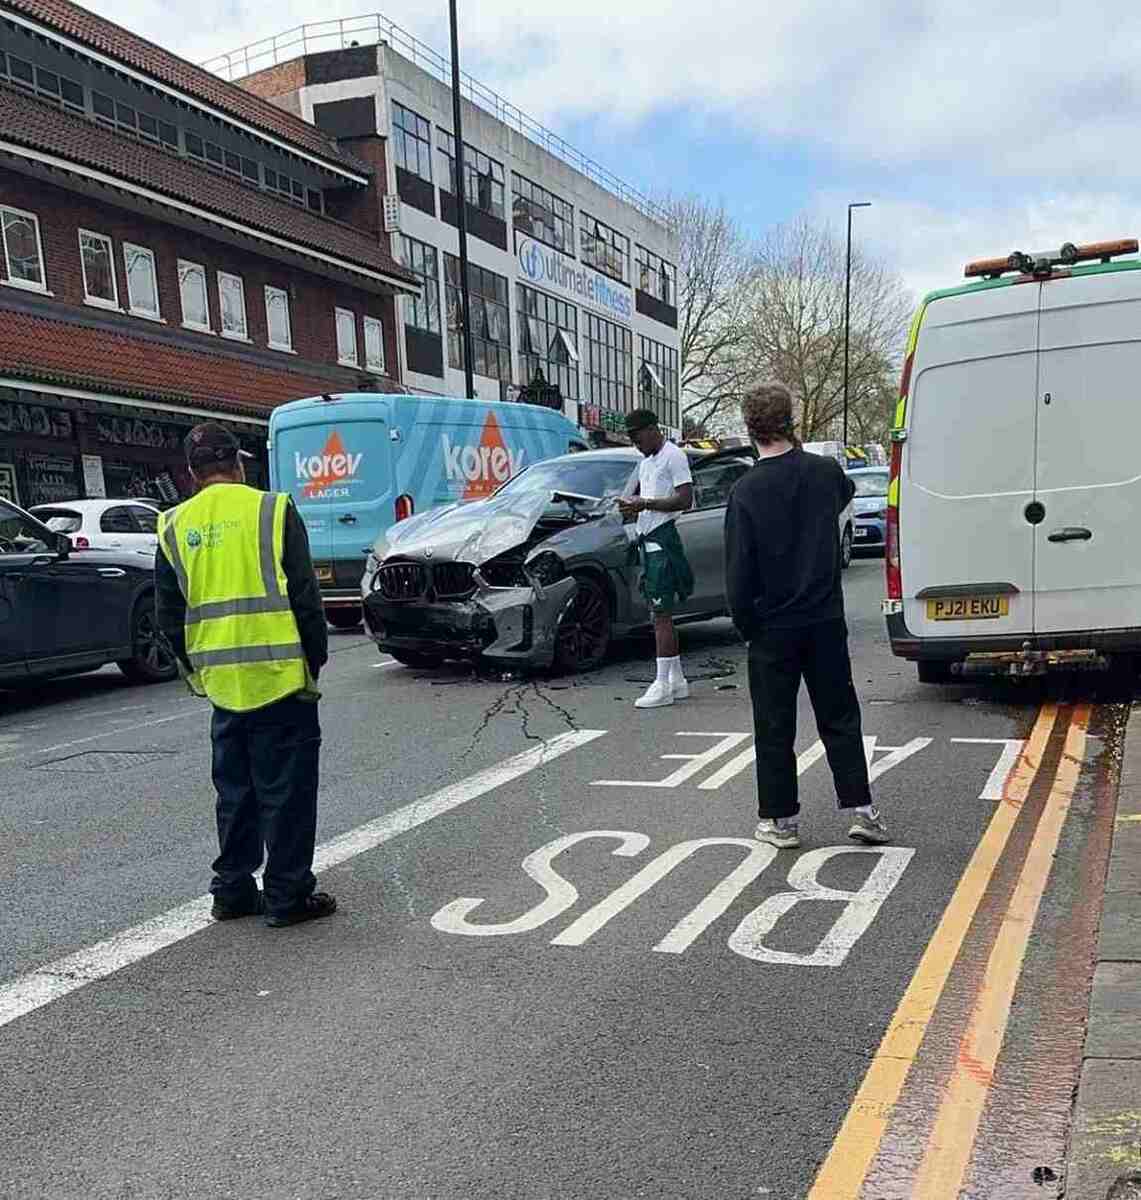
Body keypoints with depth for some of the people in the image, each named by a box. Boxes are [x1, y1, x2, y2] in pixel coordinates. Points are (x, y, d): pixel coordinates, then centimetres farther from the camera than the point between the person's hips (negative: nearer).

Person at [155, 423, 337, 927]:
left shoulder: (174, 527, 6)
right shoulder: (273, 511, -6)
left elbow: (169, 615, 10)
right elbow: (306, 597, -7)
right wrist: (315, 661, 2)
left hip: (221, 683, 5)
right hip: (280, 677, -4)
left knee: (235, 791, 18)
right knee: (287, 791, 5)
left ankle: (232, 890, 25)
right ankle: (287, 897, 10)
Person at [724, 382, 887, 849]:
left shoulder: (746, 491, -14)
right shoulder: (825, 472, -3)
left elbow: (738, 571, -13)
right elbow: (846, 492, 24)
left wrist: (745, 625, -1)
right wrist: (799, 451, 27)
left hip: (772, 627, -3)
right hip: (825, 621, 3)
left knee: (774, 728, 8)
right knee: (839, 719, 14)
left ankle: (780, 819, 15)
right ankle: (860, 810, 14)